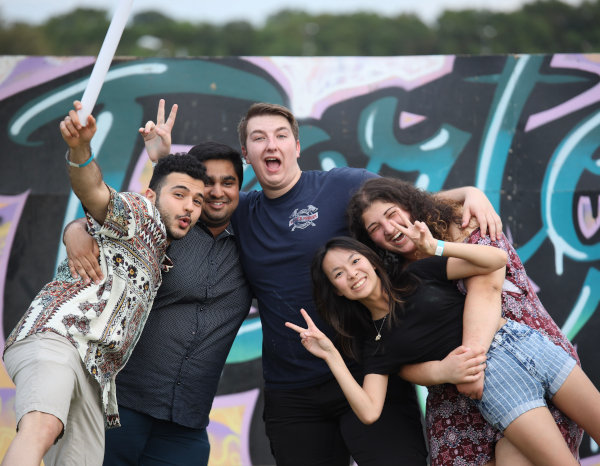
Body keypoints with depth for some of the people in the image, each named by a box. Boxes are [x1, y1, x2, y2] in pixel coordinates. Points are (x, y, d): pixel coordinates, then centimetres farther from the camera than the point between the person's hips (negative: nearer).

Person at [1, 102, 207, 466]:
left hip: (93, 376, 9)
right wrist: (80, 148, -34)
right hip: (55, 335, -9)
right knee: (41, 428, -35)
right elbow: (93, 191, -13)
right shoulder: (139, 212, 10)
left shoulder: (162, 259, 33)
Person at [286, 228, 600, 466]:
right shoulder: (375, 345, 4)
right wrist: (331, 356, -12)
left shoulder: (418, 275, 6)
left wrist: (435, 248, -9)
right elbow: (369, 412, -10)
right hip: (493, 379, -2)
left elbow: (497, 259, 0)